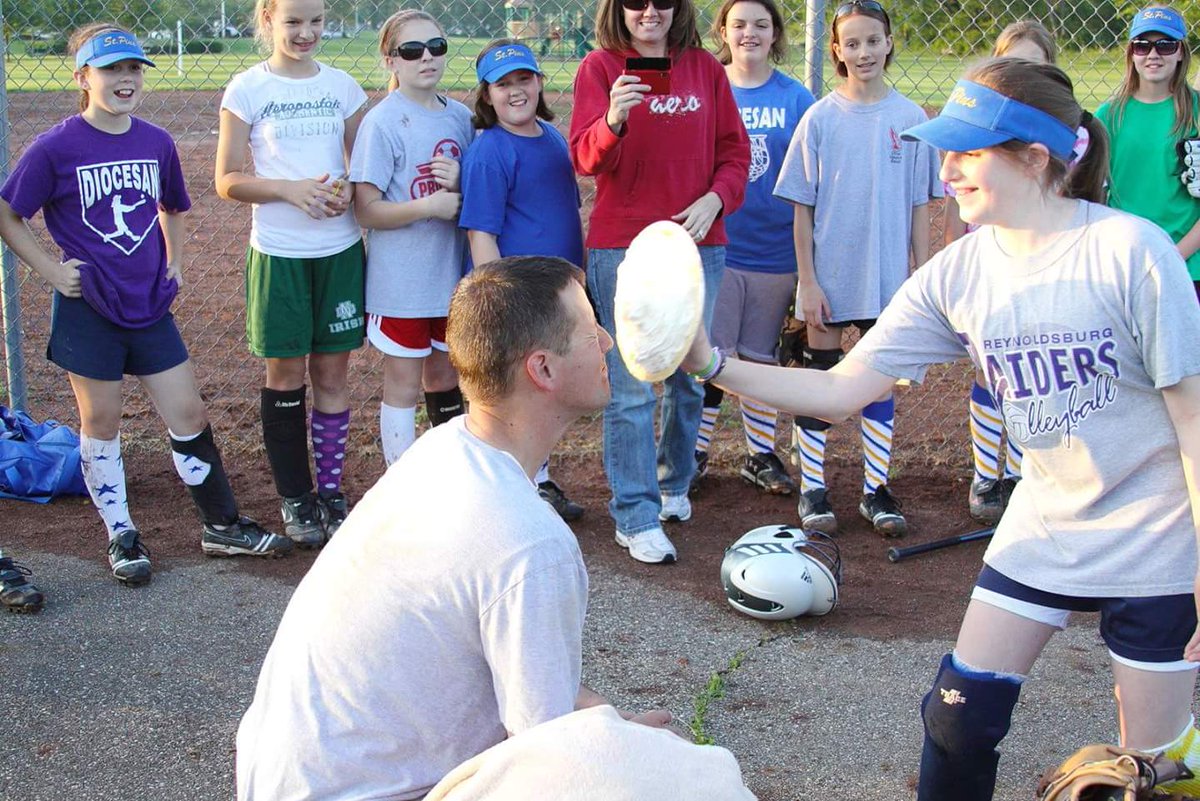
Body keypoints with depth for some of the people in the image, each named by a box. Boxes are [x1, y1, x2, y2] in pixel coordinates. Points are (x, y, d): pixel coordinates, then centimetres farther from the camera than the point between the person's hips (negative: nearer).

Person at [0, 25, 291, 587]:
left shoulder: (156, 142, 3)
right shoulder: (56, 148, -11)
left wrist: (173, 263, 10)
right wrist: (50, 269, -8)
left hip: (149, 304, 4)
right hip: (89, 310, -4)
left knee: (188, 415, 7)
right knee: (101, 424, 7)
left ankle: (222, 526, 19)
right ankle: (121, 537, 21)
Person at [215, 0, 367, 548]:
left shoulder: (341, 86, 6)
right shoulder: (247, 89, -2)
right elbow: (227, 181, -3)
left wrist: (348, 191, -11)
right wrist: (288, 188, -18)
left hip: (340, 249, 2)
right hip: (278, 253, -2)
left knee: (332, 372, 7)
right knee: (287, 375, 5)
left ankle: (331, 492, 18)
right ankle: (295, 499, 17)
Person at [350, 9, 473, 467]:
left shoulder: (461, 117, 6)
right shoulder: (383, 122, -11)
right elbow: (366, 210, -13)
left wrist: (463, 183, -9)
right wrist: (428, 206, -24)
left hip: (452, 272, 6)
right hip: (401, 280, -5)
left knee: (444, 377, 18)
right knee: (403, 384, 3)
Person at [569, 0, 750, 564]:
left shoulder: (705, 68, 7)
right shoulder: (600, 67, -3)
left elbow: (734, 152, 9)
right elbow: (585, 158, -13)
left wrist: (714, 200, -10)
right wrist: (613, 121, -33)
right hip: (623, 248, -4)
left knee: (689, 379, 14)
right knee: (631, 391, -5)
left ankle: (674, 483, 35)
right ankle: (636, 518, 2)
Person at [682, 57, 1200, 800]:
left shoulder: (1128, 251, -22)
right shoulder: (958, 273, -7)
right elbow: (840, 390, -8)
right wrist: (714, 364, -20)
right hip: (1042, 531, 5)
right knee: (960, 715, 5)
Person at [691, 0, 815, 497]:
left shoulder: (796, 99, 2)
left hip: (775, 249, 1)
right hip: (713, 246, -1)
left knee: (760, 358, 12)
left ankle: (760, 455, 24)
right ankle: (696, 453, 17)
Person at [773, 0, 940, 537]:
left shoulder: (910, 118, 0)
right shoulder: (820, 119, -4)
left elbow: (919, 205, 4)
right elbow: (803, 208, -2)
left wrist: (921, 276, 2)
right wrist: (808, 280, -7)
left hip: (888, 278, 2)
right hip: (829, 276, -1)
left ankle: (876, 490, 21)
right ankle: (812, 490, 17)